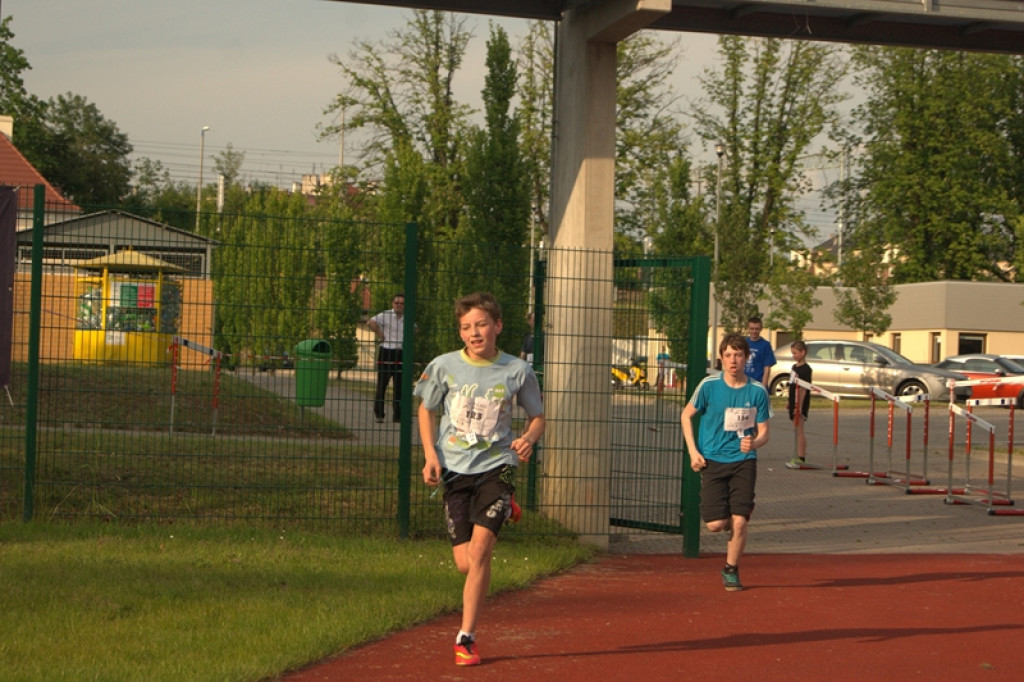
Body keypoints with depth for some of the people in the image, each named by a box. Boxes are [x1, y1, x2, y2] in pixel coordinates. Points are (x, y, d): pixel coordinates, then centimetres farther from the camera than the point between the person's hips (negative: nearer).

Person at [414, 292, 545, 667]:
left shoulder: (517, 371, -3)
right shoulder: (444, 366, -2)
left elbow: (538, 417, 11)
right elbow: (426, 410, 13)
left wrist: (528, 438, -11)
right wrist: (430, 455, 0)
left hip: (496, 466, -2)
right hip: (455, 468, 2)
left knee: (480, 550, -18)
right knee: (465, 562, -1)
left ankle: (466, 638, -7)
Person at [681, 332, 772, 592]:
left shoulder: (757, 391, -2)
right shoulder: (709, 385, -6)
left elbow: (763, 432, 5)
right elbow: (686, 415, 7)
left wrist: (754, 442, -19)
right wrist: (693, 451, -2)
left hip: (744, 461, 0)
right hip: (713, 461, 0)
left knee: (739, 521, -9)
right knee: (715, 524, -9)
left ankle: (731, 570, 13)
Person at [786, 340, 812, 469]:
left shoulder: (805, 369, -14)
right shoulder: (795, 367, 13)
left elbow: (803, 389, -19)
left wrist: (799, 406, -23)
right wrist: (789, 401, 21)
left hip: (801, 404, -9)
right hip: (794, 403, 9)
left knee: (799, 430, -9)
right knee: (797, 430, 11)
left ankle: (801, 458, -9)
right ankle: (800, 455, 17)